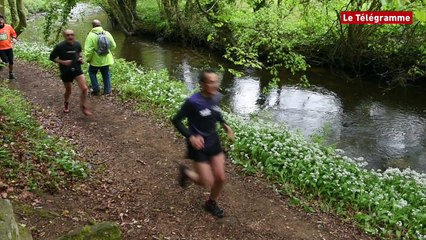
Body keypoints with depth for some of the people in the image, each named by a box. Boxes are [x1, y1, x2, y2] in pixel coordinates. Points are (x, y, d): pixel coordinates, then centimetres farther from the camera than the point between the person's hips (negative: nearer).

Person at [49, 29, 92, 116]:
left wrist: (81, 58, -1)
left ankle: (84, 107, 8)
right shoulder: (59, 46, -17)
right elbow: (52, 57, -8)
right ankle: (66, 103, 48)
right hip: (66, 72, -2)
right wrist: (62, 62, -20)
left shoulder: (77, 44, -5)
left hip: (77, 69, 2)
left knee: (84, 88, -12)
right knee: (68, 91, 15)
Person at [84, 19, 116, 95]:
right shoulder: (107, 34, -7)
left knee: (92, 73, 19)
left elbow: (88, 50, -20)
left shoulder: (91, 35, -18)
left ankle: (96, 90, 17)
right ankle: (107, 90, 22)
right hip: (106, 60, 3)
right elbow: (113, 46, 0)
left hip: (95, 60, -3)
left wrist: (88, 59, -5)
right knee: (106, 74, 18)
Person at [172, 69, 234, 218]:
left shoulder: (217, 97, -7)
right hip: (198, 144, -6)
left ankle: (211, 203, 38)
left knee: (221, 178, 10)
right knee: (207, 183, 0)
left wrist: (224, 125, 1)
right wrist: (190, 137, -26)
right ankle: (186, 172, 30)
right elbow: (176, 120, -16)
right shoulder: (193, 102, -26)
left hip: (213, 141, 6)